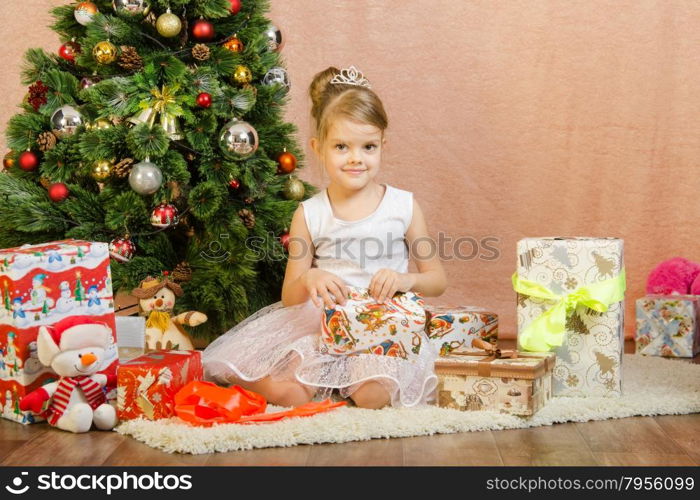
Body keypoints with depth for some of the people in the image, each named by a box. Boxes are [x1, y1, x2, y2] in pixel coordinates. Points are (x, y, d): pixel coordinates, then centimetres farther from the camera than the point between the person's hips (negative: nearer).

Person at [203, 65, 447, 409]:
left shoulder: (403, 206, 4)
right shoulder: (309, 215, 3)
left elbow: (437, 280, 7)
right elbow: (289, 297, 4)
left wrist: (406, 280, -15)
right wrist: (308, 280, -19)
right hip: (320, 325, 0)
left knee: (375, 396, -29)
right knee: (284, 392, -25)